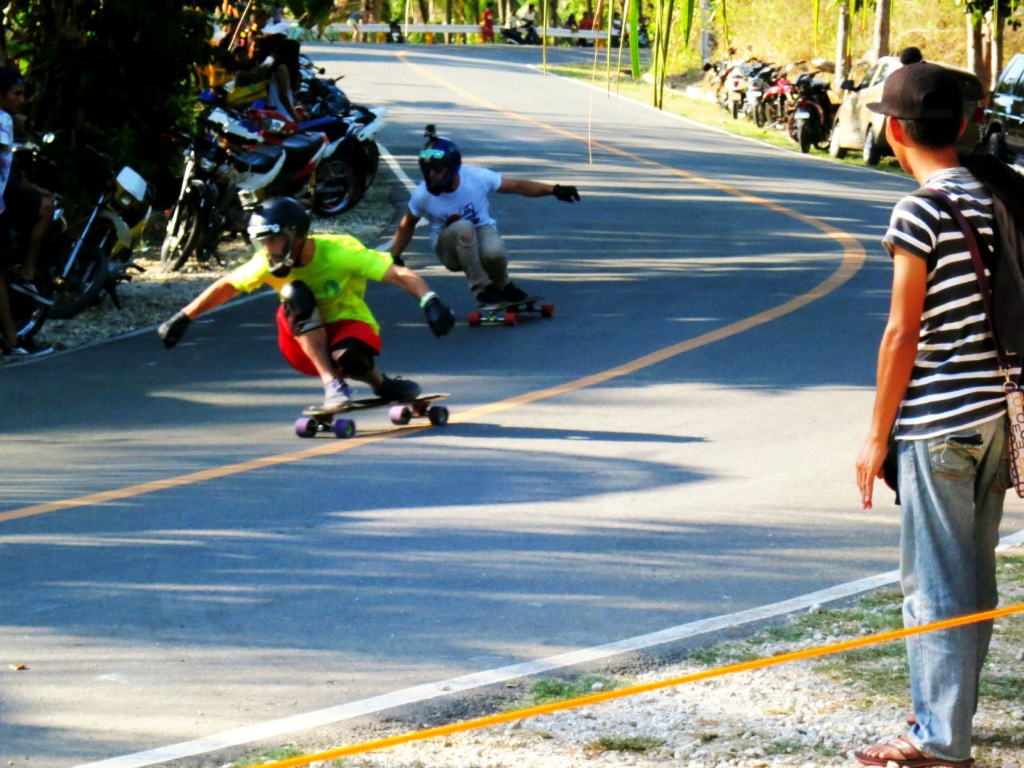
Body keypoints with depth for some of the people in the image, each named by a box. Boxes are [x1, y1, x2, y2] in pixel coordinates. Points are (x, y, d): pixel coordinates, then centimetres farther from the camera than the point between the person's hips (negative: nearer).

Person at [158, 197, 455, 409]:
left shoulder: (341, 252, -23)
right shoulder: (267, 265, -12)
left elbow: (400, 274, -26)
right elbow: (226, 286, 3)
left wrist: (431, 303, -43)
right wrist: (183, 318, 2)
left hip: (349, 327, -3)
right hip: (305, 347, 3)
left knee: (348, 358, -40)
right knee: (294, 293, -27)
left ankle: (381, 383, -2)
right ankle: (331, 383, -25)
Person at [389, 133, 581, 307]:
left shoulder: (477, 177, -19)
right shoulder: (422, 195, -18)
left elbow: (517, 186, -8)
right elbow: (407, 225, 2)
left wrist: (554, 190, -13)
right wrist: (394, 257, 4)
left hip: (482, 230, 0)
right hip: (449, 248, 0)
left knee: (493, 253, -36)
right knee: (463, 227, -37)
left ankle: (502, 286, -1)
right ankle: (482, 287, -23)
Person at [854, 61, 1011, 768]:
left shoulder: (921, 212, -14)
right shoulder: (994, 200, 8)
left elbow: (903, 333, -13)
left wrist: (878, 436, -6)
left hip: (940, 421, -8)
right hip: (996, 414, 8)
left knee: (934, 583, -2)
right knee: (974, 575, 16)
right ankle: (951, 710, 28)